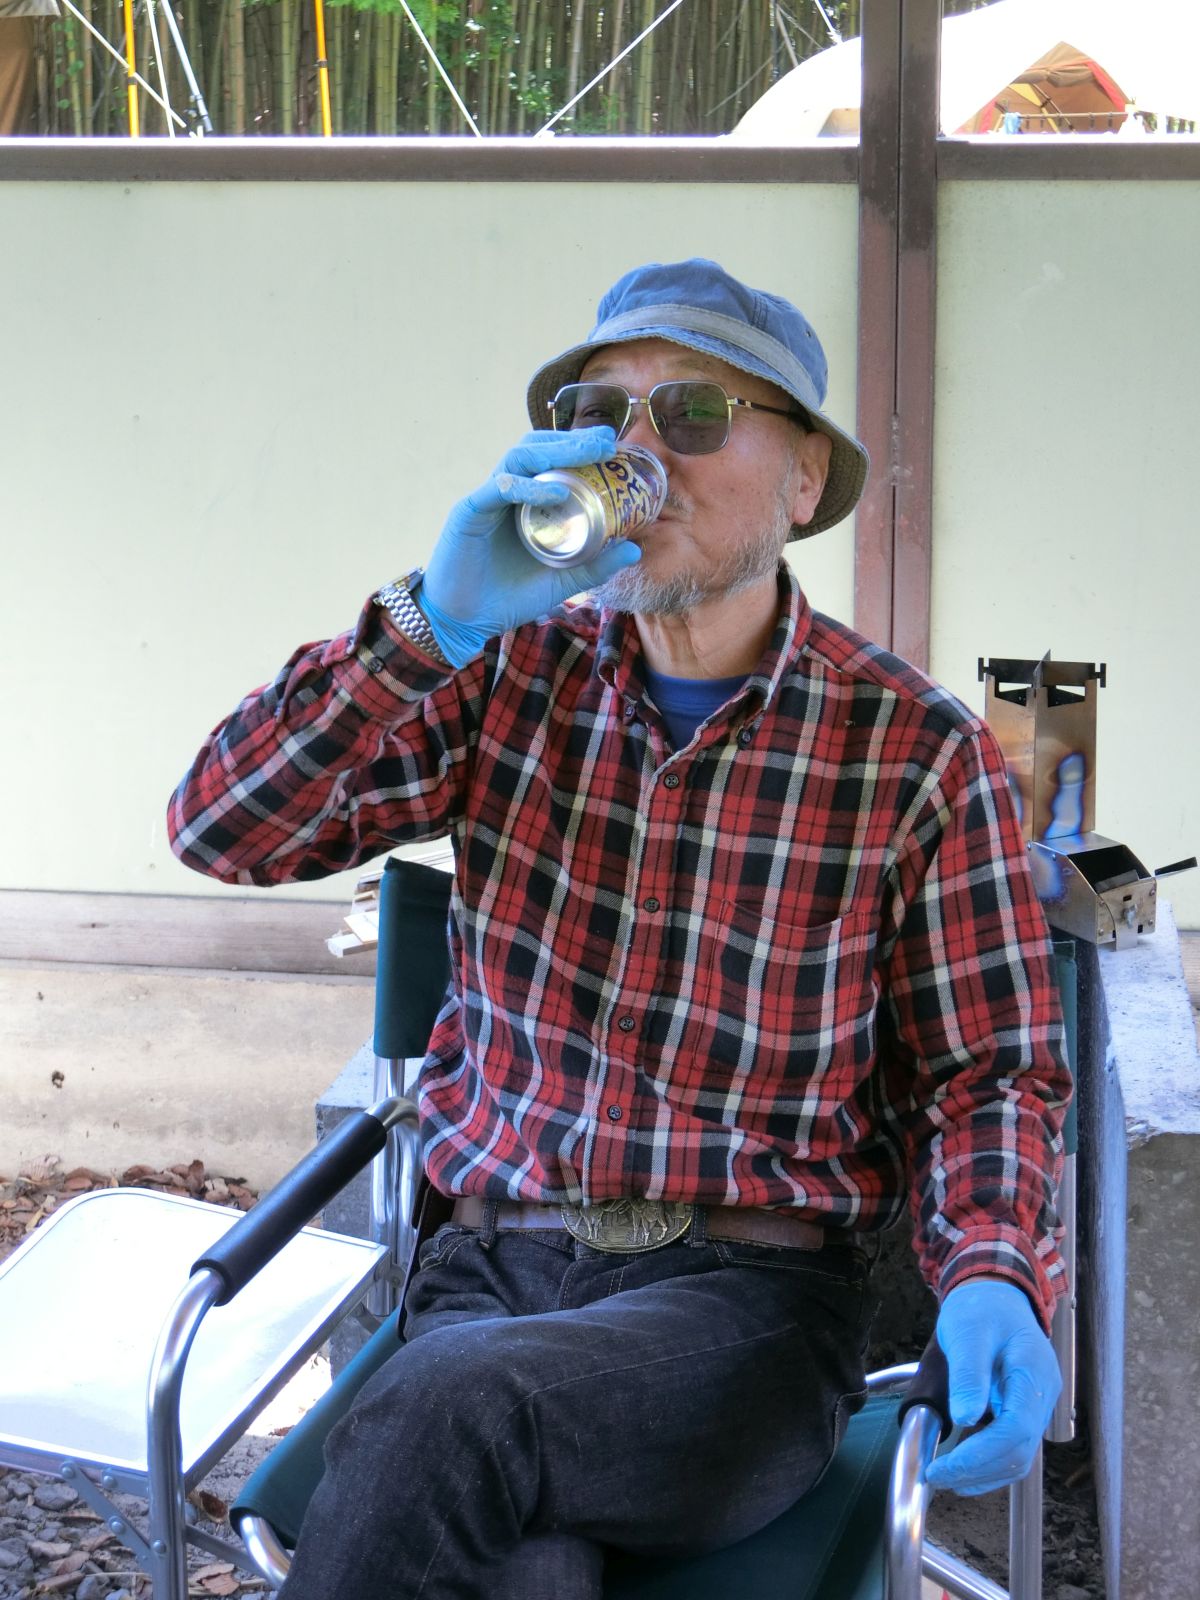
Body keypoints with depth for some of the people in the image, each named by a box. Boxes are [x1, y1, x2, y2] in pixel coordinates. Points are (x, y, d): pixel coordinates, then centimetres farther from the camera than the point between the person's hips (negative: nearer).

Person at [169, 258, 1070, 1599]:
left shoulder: (915, 750, 0)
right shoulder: (511, 672, 7)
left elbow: (984, 1072, 4)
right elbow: (224, 830, -3)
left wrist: (993, 1279, -18)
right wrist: (436, 621, -16)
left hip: (751, 1296, -1)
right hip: (492, 1263, 2)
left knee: (442, 1415, -32)